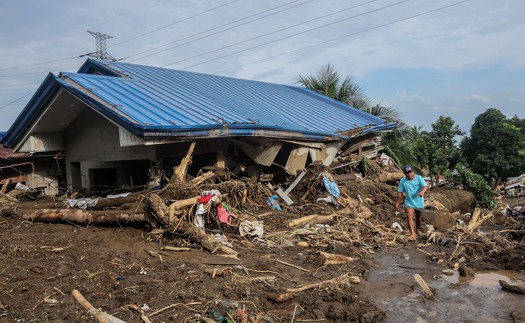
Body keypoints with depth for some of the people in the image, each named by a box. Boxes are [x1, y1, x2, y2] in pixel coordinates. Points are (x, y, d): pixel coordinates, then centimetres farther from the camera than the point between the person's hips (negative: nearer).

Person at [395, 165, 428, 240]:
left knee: (418, 218, 17)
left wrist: (422, 191, -48)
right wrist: (397, 203, 2)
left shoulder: (419, 178, -12)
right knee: (409, 217, -21)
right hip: (409, 202, -1)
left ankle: (417, 231, 43)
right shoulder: (402, 181, -9)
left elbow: (425, 186, -25)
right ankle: (413, 234, -25)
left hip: (419, 202, 1)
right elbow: (400, 192, -1)